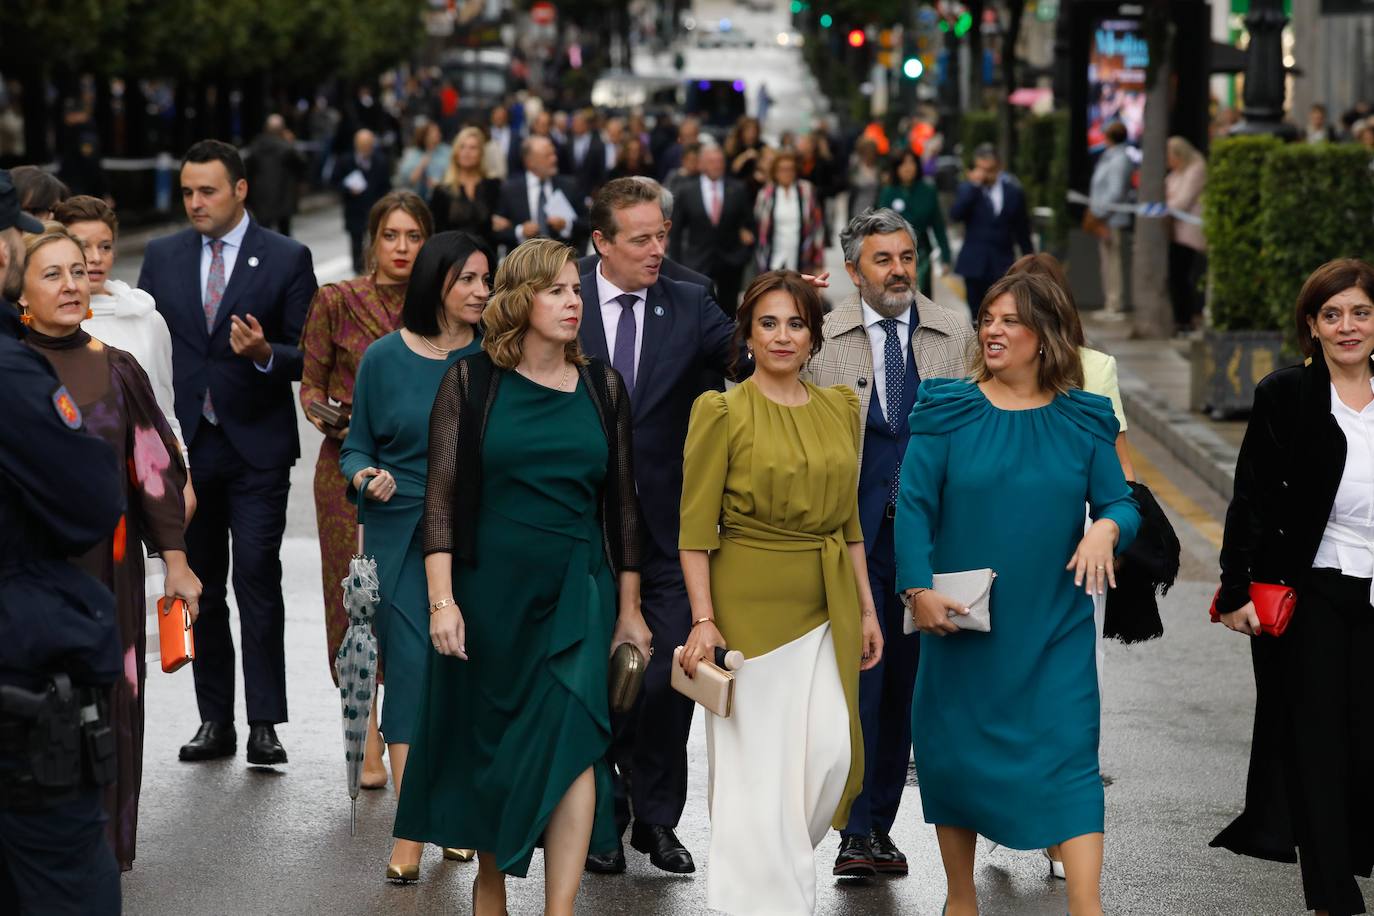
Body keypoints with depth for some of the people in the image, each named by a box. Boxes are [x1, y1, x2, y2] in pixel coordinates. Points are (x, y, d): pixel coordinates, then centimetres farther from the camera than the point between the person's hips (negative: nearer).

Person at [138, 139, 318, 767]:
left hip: (257, 445, -4)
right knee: (200, 586, 8)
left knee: (257, 581, -8)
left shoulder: (287, 259, -1)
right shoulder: (162, 257, 9)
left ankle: (265, 724, -4)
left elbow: (307, 356, -1)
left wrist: (265, 353, -21)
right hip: (186, 443, 4)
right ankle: (215, 720, 15)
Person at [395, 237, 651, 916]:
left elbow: (621, 502, 9)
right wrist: (441, 599, -13)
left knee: (572, 742, -14)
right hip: (489, 588, -1)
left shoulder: (602, 388, 5)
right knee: (488, 742, 10)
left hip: (577, 592, 1)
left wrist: (629, 609, 8)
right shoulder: (472, 382, -1)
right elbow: (442, 492, -5)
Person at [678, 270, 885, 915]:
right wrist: (704, 620, -15)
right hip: (751, 605, -5)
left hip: (828, 608, 5)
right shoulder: (722, 412, -7)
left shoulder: (839, 409, 9)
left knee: (831, 752, -1)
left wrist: (867, 608, 11)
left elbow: (849, 518, 14)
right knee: (756, 762, 0)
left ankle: (783, 857, 23)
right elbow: (695, 527, -9)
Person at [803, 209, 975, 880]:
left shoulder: (955, 338, 7)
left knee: (903, 683, 8)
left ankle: (880, 827, 18)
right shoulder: (823, 340, 1)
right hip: (849, 532, -3)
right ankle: (857, 834, -5)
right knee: (858, 677, -9)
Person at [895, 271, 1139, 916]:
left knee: (1069, 755, -8)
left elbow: (1123, 505, 4)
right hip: (960, 621, 0)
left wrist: (1106, 527, -20)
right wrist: (918, 588, -15)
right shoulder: (948, 410, -1)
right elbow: (912, 505, -4)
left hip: (1054, 628, 0)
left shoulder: (1083, 420, 3)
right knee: (955, 752, 8)